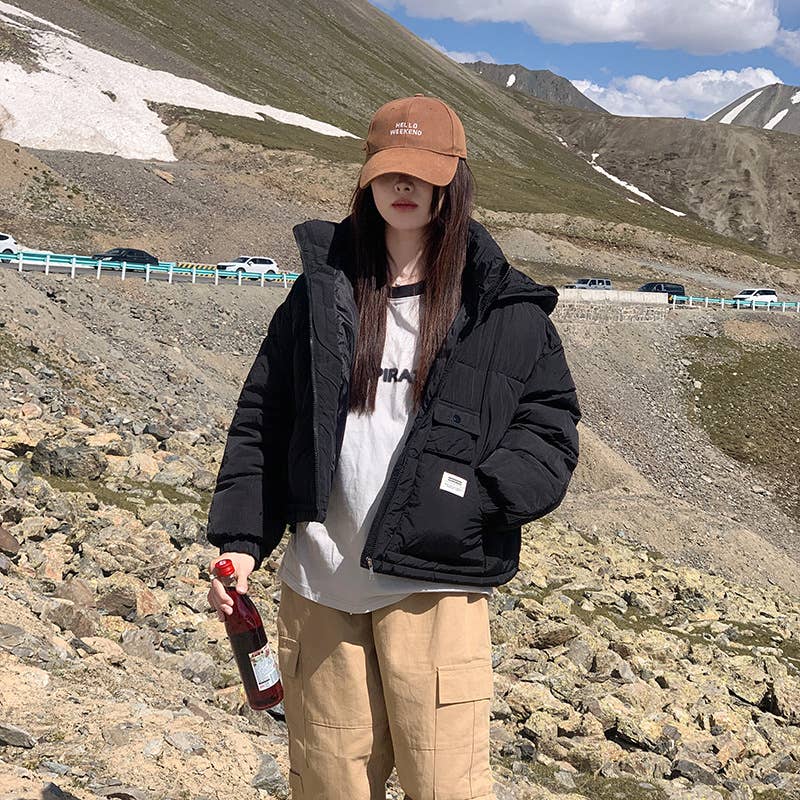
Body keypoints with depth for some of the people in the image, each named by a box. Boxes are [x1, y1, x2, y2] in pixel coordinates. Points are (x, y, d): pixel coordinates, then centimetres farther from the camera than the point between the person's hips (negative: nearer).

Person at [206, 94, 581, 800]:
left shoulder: (505, 310, 2)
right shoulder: (322, 293, 9)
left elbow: (550, 431, 1)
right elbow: (262, 424, 10)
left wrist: (479, 496, -17)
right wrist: (239, 541, 2)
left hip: (435, 588, -2)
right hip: (318, 586, 3)